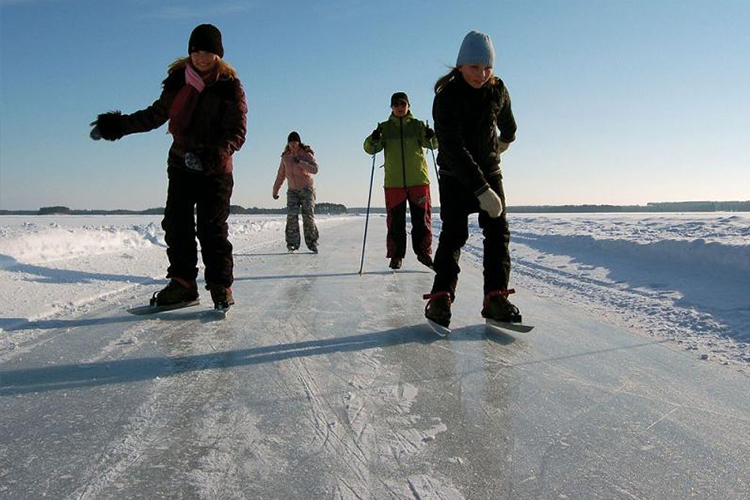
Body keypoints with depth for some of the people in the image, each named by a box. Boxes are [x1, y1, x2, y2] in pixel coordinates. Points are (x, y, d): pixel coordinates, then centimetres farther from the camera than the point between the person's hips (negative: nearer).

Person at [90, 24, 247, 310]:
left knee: (212, 229, -7)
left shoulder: (229, 86, -6)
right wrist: (118, 125, 15)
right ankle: (182, 283, 9)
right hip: (180, 165, 5)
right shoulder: (177, 79, 7)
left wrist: (214, 154, -30)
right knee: (176, 225, 1)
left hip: (215, 170, -5)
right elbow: (157, 114, 20)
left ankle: (221, 287, 2)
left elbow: (237, 133, -12)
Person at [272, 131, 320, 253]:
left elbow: (315, 169, -21)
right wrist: (275, 191, 20)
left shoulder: (307, 154, -4)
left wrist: (300, 162, -27)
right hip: (292, 191, 3)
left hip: (307, 190, -3)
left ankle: (312, 243, 0)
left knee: (308, 217, -11)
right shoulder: (285, 157, 7)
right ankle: (292, 243, -13)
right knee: (292, 216, -15)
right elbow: (280, 176, 17)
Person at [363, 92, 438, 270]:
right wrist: (373, 139, -22)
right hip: (393, 182, 0)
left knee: (422, 218, 3)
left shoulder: (417, 125, 8)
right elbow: (370, 149, -1)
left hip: (418, 180, 0)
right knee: (395, 221, 2)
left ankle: (423, 252, 16)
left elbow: (433, 144, -4)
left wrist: (431, 137, -27)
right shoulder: (385, 127, 9)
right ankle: (396, 255, 11)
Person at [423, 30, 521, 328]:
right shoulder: (446, 97, -21)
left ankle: (496, 297, -6)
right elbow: (454, 149, -30)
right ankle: (441, 297, -9)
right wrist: (482, 190, -36)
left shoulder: (497, 90, -5)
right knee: (454, 233, -12)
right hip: (454, 175, -4)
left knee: (497, 231, -6)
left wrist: (506, 138, 38)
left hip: (489, 169, 4)